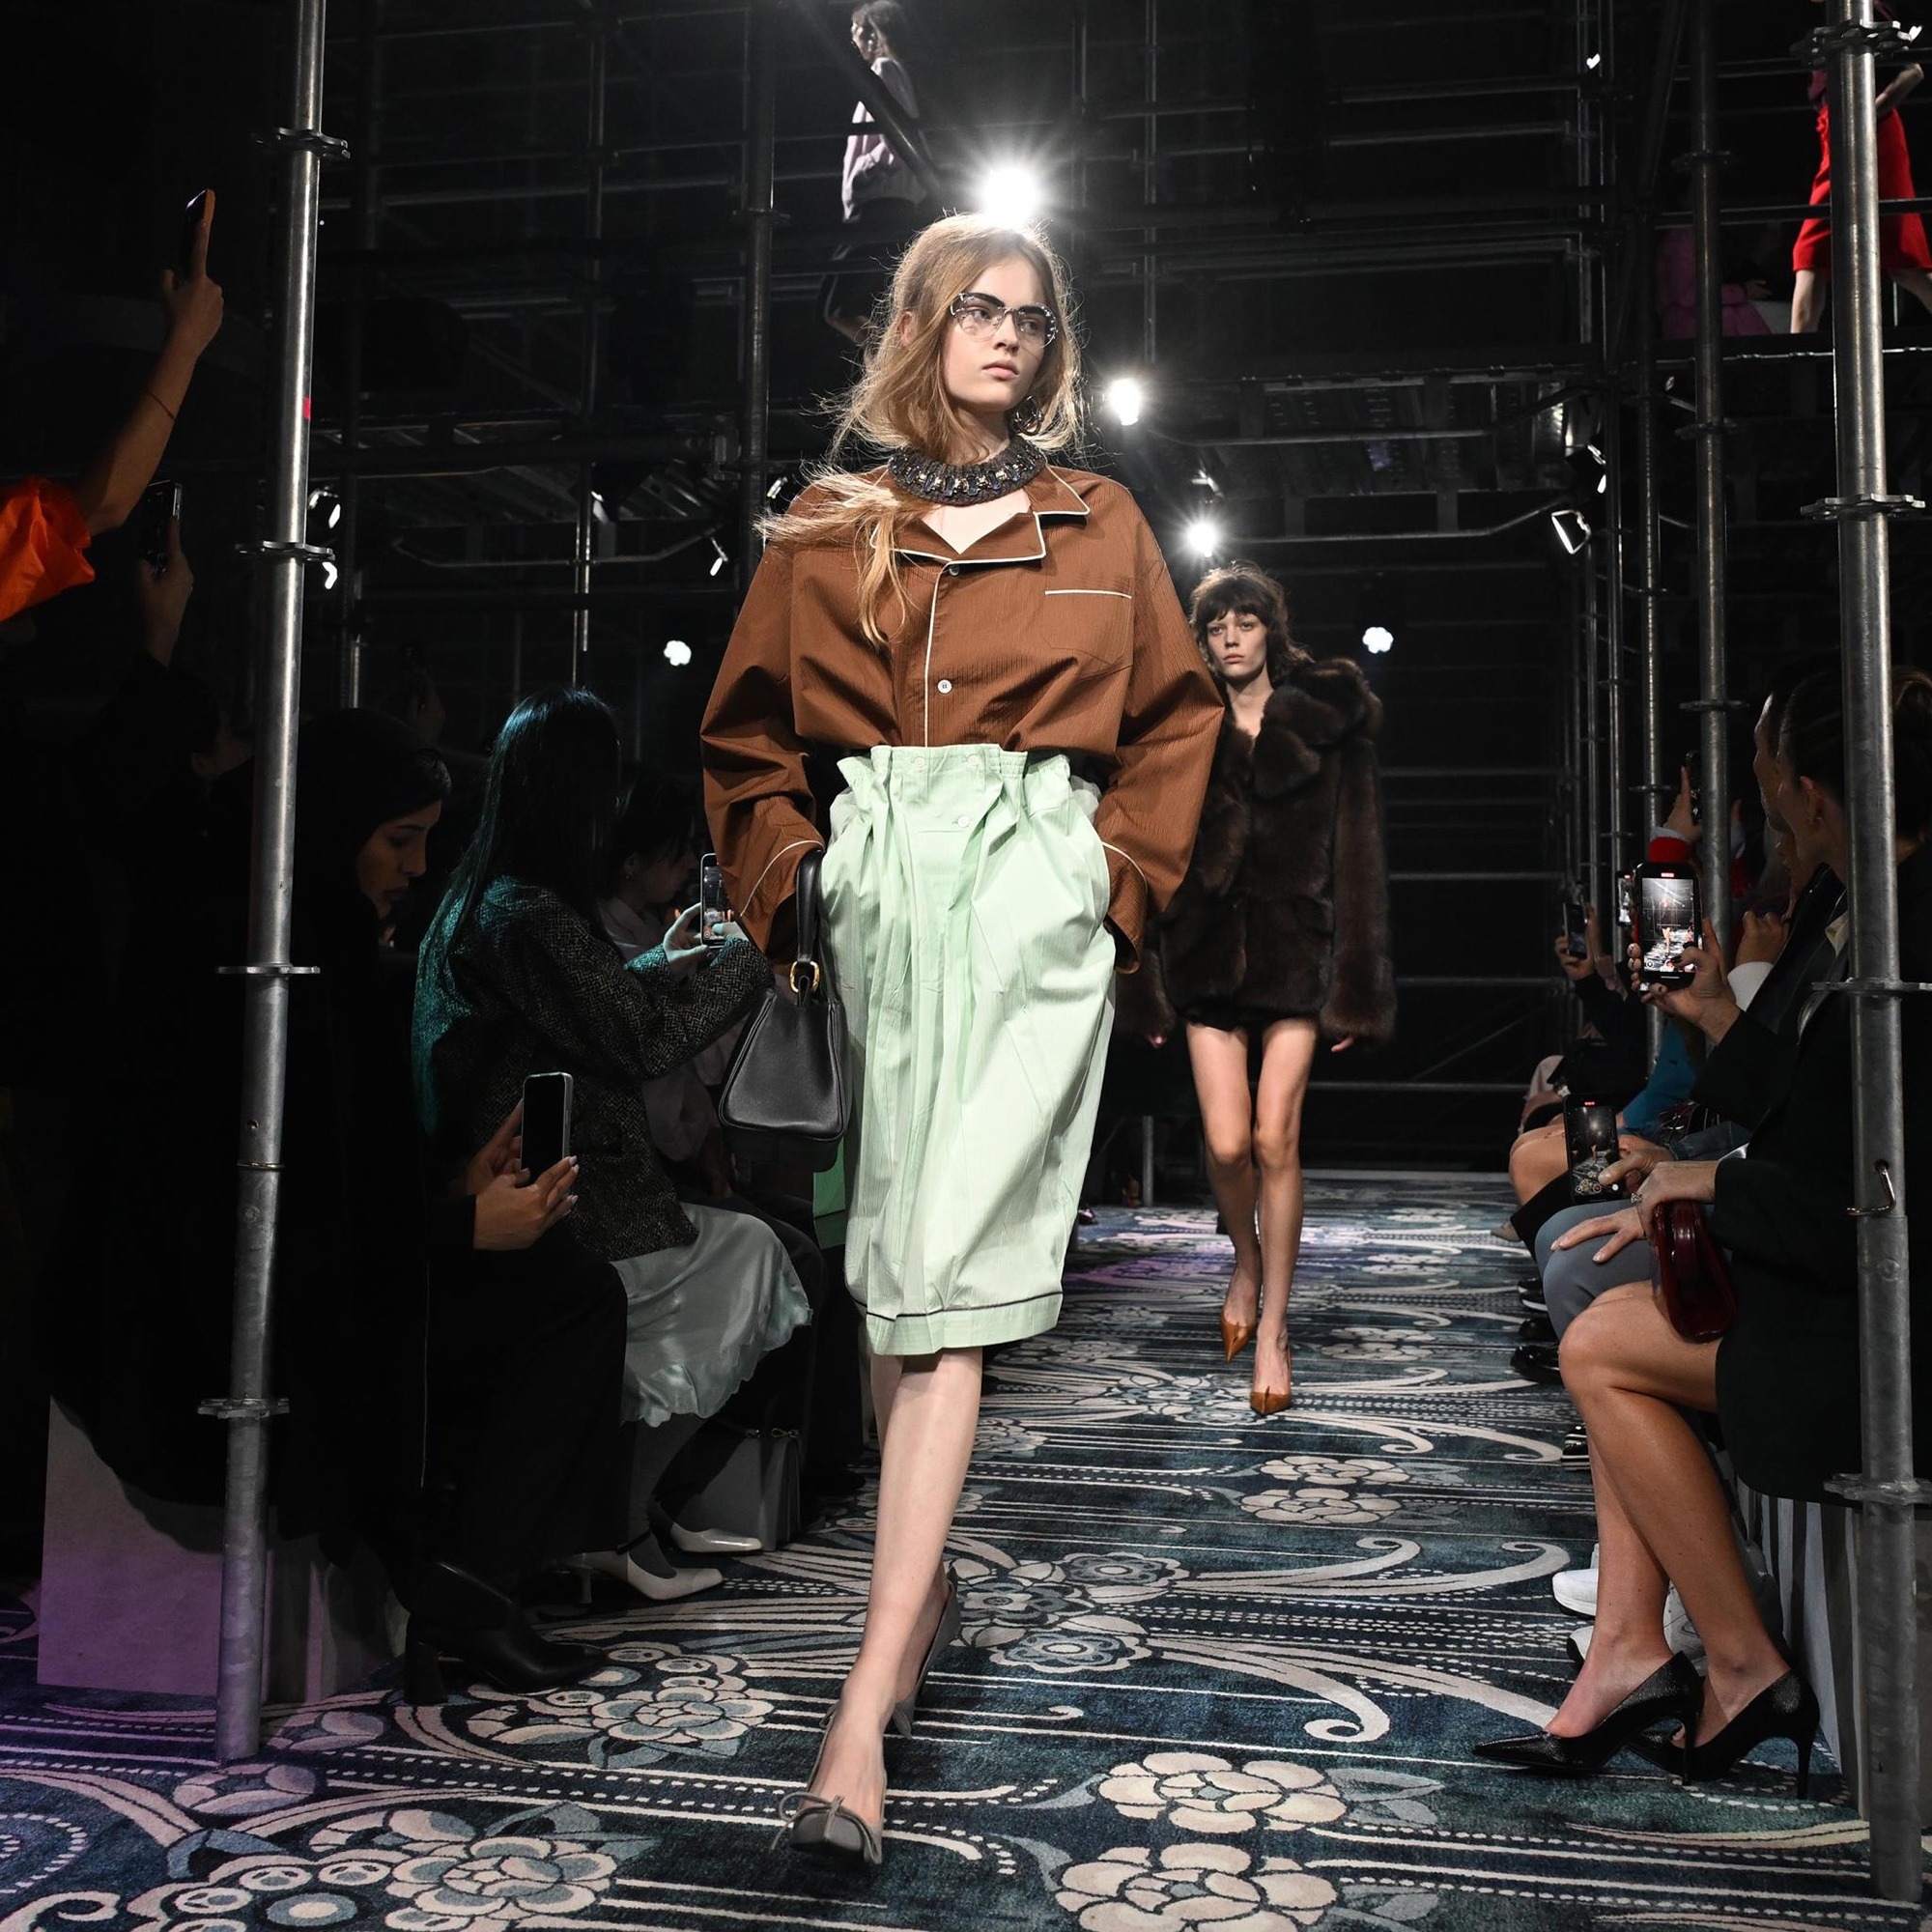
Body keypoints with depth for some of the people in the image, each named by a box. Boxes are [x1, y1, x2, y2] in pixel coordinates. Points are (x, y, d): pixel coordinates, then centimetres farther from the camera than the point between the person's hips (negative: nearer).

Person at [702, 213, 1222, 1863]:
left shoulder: (1098, 526, 13)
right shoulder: (826, 526, 14)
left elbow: (1174, 721, 15)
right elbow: (746, 735, 18)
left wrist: (1122, 874, 4)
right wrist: (790, 879, 6)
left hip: (1030, 889, -2)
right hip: (876, 881, 3)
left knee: (950, 1259, -13)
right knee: (888, 1249, 6)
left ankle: (868, 1705, -15)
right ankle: (927, 1588, 25)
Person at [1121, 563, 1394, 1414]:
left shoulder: (1326, 720, 3)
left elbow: (1356, 857, 1)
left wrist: (1354, 987, -4)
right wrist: (1149, 979, 1)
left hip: (1295, 945, -1)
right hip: (1209, 950, 2)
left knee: (1276, 1139, -6)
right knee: (1226, 1144, -4)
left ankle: (1271, 1330, 8)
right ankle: (1247, 1264, 28)